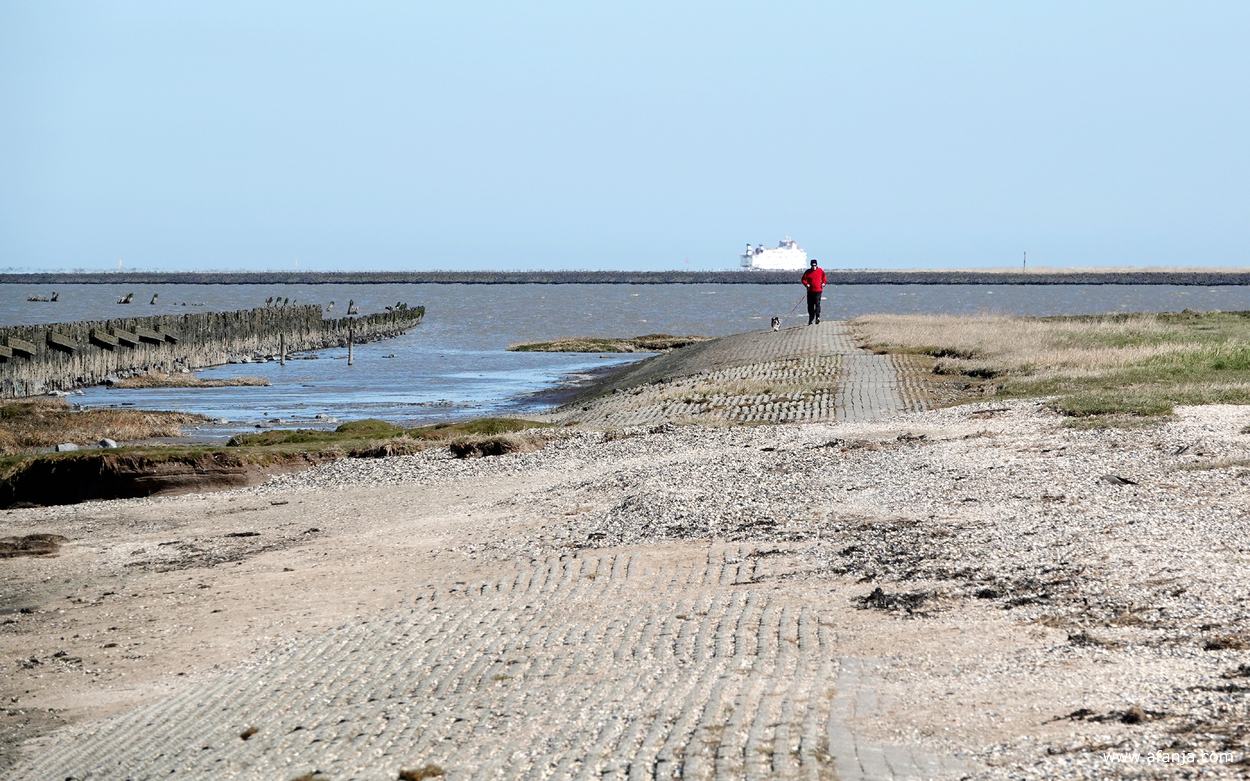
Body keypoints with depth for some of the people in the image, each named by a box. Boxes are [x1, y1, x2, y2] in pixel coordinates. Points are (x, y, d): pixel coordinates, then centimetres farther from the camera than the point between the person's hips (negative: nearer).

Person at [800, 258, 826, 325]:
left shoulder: (821, 271, 4)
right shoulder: (808, 272, 3)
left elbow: (824, 278, 17)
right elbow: (803, 279, 6)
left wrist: (823, 283, 0)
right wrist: (806, 284, -11)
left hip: (818, 290, -2)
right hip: (810, 291, 2)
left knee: (817, 303, -13)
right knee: (810, 305, 5)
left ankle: (817, 317, -15)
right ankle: (810, 319, 16)